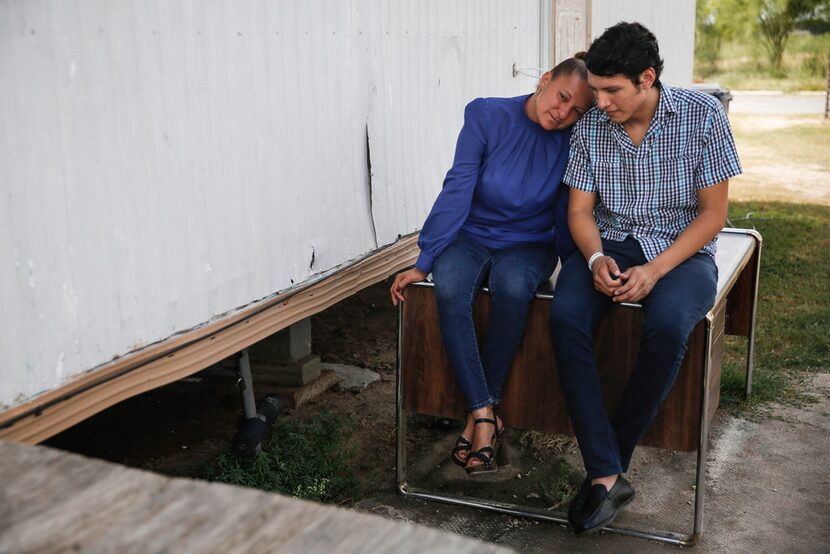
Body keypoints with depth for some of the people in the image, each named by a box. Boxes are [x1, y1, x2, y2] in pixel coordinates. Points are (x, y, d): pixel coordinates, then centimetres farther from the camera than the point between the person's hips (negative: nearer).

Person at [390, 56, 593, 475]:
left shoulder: (570, 142, -6)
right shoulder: (487, 116, -9)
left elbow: (568, 215, 2)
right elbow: (457, 190, -13)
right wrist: (423, 262, -16)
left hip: (528, 244, 0)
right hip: (471, 235, 0)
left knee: (512, 288, -36)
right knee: (449, 290, -34)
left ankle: (478, 414, -21)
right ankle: (485, 415, -26)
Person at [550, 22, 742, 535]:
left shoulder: (702, 115, -9)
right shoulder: (590, 128, -1)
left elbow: (712, 213, -8)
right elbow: (580, 210, 3)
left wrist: (654, 270, -20)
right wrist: (596, 259, -19)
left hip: (681, 250, -2)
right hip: (609, 246, 3)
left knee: (667, 326, -36)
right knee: (566, 317, -29)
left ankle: (607, 466, -16)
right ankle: (608, 475, -26)